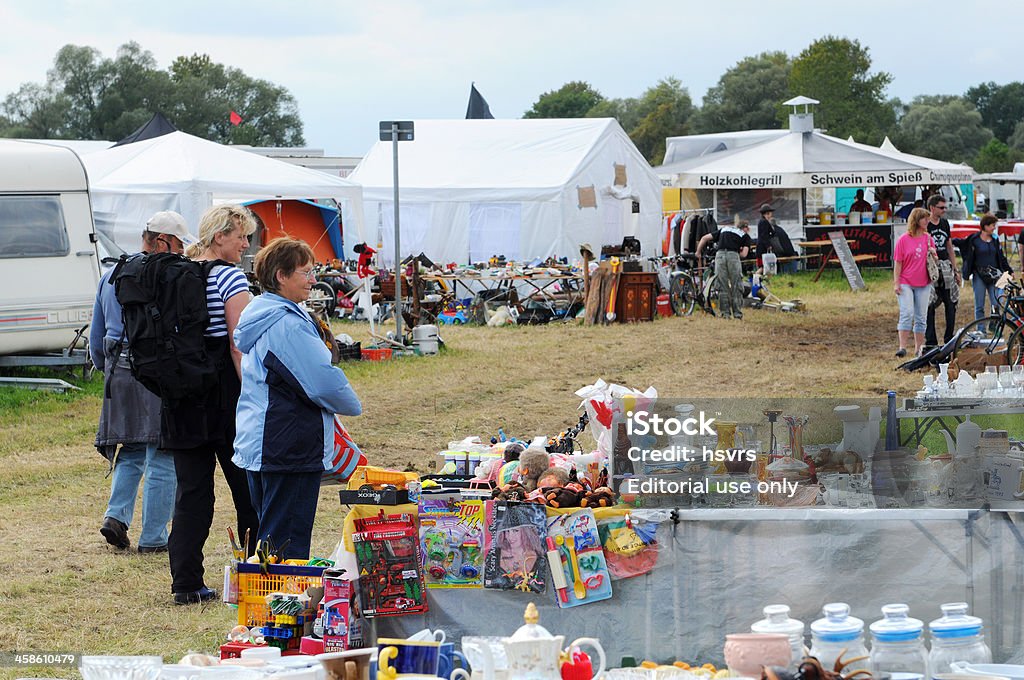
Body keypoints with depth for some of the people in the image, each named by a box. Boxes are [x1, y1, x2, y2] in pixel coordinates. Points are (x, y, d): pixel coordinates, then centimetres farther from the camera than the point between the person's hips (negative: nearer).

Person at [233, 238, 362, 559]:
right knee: (289, 544, -7)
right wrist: (353, 405, -1)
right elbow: (324, 380, -20)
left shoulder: (259, 315, 13)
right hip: (290, 446, -10)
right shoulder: (287, 324, -19)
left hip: (255, 444, 10)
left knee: (269, 538, 15)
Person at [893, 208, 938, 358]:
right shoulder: (904, 240, -3)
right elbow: (898, 262, -3)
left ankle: (919, 348, 14)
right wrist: (896, 283, -8)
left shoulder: (928, 238, 8)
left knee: (920, 317, 7)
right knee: (907, 313, -15)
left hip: (923, 284, 4)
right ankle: (902, 347, -15)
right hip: (906, 283, -4)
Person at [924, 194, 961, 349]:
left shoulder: (945, 224, 13)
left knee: (951, 304, 4)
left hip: (945, 268, 6)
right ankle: (930, 341, 1)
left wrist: (956, 271, 18)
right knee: (929, 307, -4)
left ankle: (949, 340, 12)